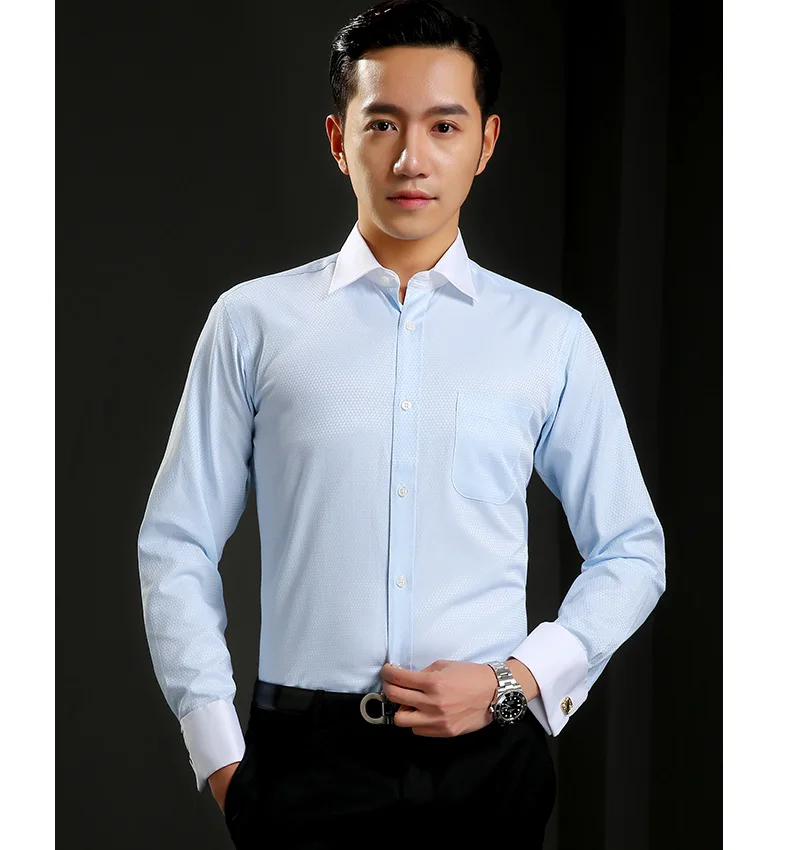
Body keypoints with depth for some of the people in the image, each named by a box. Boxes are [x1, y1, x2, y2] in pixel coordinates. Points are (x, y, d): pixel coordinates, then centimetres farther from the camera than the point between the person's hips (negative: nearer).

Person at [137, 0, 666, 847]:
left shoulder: (550, 336, 3)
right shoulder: (252, 322, 1)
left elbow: (630, 552, 8)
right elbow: (175, 546, 3)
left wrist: (516, 682, -5)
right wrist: (220, 756, -1)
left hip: (487, 757, 1)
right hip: (306, 756, -1)